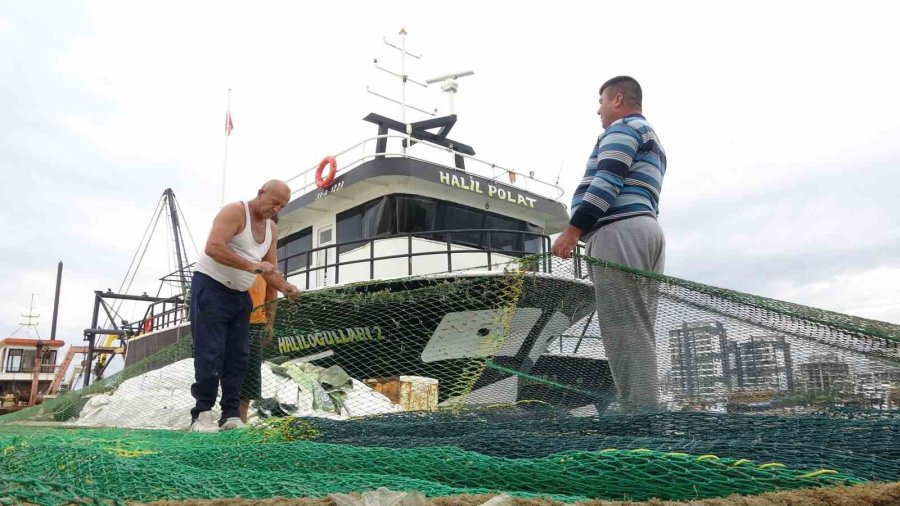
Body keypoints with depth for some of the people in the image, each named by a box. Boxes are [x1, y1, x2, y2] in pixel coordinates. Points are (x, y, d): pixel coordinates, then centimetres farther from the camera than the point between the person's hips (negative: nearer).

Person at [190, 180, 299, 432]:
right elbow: (213, 247, -27)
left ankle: (231, 415, 7)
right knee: (211, 354, -9)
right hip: (210, 288, -8)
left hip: (240, 296, 8)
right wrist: (251, 266, -33)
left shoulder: (272, 229, 11)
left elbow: (270, 268, 12)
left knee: (238, 356, 3)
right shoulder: (234, 211, -13)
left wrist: (284, 287, -8)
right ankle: (202, 414, -1)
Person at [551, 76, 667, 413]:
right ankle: (647, 413, 3)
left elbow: (607, 181, -13)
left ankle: (641, 415, -17)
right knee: (637, 334, 5)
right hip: (648, 231, 10)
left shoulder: (623, 127, 4)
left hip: (620, 231, -10)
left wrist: (573, 229, -17)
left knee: (625, 333, -14)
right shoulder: (652, 139, 34)